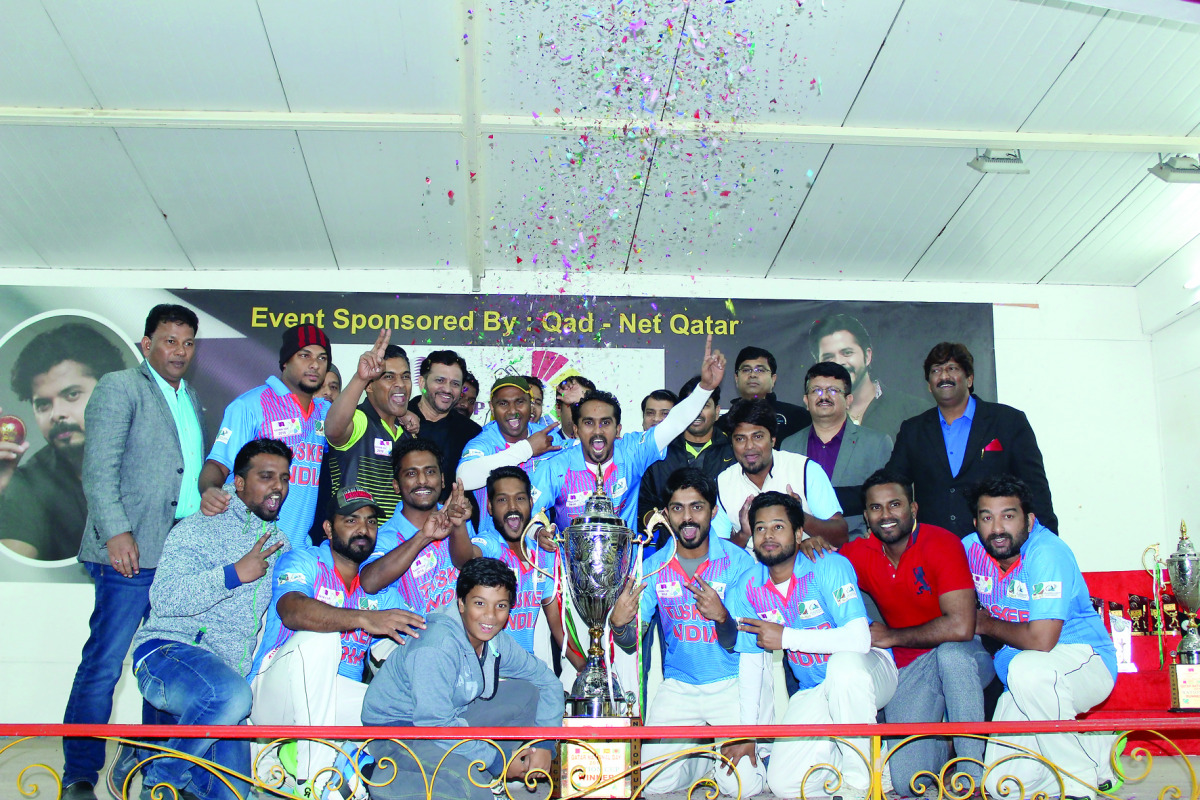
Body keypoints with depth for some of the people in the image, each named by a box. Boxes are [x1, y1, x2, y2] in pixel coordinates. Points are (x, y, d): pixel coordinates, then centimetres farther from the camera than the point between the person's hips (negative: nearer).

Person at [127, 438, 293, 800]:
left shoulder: (282, 546, 18)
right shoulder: (199, 529, 1)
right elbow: (163, 599, -13)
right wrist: (234, 574, -19)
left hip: (230, 672, 6)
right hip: (168, 651, -5)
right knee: (230, 694, -37)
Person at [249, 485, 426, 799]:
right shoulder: (302, 561, -3)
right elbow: (292, 611, -26)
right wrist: (364, 618, -39)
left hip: (335, 702, 4)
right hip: (275, 697, -4)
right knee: (318, 638, -32)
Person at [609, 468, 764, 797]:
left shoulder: (738, 561, -9)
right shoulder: (654, 566, 0)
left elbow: (738, 644, -9)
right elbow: (632, 643, -1)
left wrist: (721, 616, -32)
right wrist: (618, 622, -25)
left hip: (731, 684, -3)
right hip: (677, 686, 3)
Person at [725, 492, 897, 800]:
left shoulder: (830, 567, -20)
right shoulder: (746, 588, -5)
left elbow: (859, 639, -32)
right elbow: (751, 661, 1)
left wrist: (786, 638, -27)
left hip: (866, 671, -4)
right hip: (814, 693, 5)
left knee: (844, 662, -39)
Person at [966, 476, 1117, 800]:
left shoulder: (1048, 553, -24)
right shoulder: (970, 548, -5)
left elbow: (1041, 640, -31)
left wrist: (987, 624, -15)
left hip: (1085, 662, -6)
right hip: (1021, 681, 7)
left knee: (1027, 669, -39)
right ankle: (1097, 752, 23)